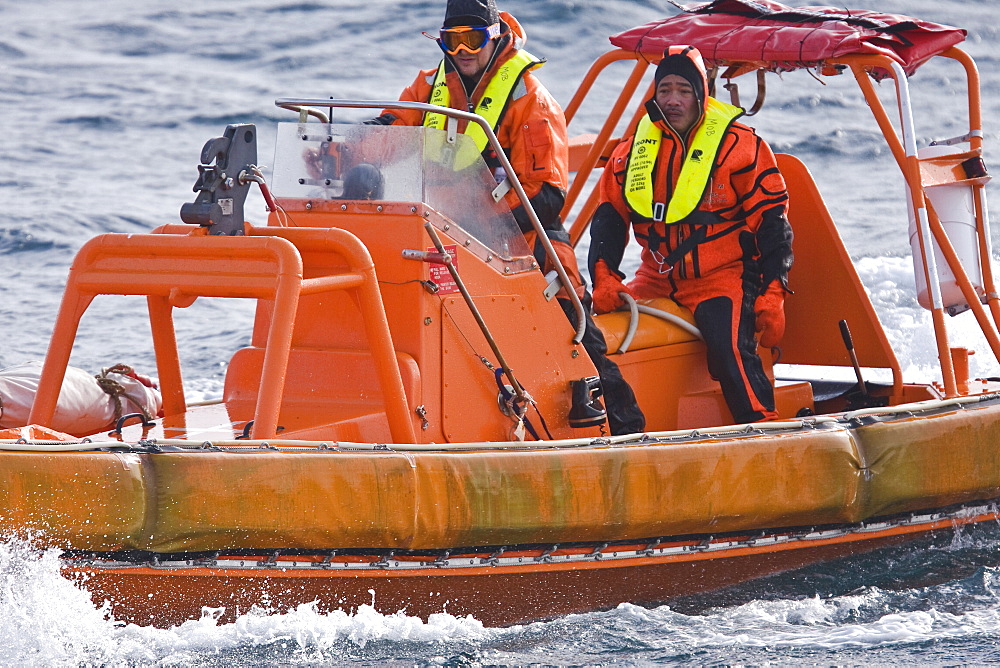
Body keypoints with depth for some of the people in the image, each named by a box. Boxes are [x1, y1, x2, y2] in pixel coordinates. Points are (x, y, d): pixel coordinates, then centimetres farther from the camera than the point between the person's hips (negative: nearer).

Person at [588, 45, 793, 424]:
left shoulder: (740, 146, -2)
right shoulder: (632, 152, 10)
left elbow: (772, 224, -3)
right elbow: (609, 219, 13)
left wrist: (771, 297, -11)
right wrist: (604, 280, -4)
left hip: (722, 279, -5)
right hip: (655, 280, 5)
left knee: (730, 343, -31)